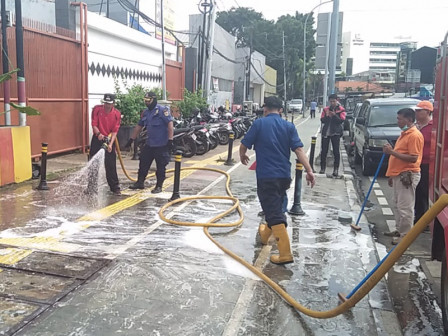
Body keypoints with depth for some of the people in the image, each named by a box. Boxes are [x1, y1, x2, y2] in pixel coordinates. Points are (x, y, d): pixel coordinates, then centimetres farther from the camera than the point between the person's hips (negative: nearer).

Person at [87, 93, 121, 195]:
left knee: (111, 165, 1)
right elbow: (94, 125, -7)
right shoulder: (96, 109, -6)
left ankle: (115, 188, 11)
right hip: (97, 139, 1)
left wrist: (110, 144, -19)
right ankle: (92, 188, 13)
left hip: (109, 140, 0)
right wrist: (98, 133, -27)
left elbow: (115, 131, -8)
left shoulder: (117, 114, -6)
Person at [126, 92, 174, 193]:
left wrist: (170, 140, -23)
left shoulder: (163, 110, -11)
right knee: (143, 163, 13)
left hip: (161, 145, -8)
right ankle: (140, 182, 27)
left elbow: (170, 124, -18)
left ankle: (159, 186, 12)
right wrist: (131, 139, 21)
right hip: (149, 144, 8)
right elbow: (139, 126, 21)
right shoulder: (145, 112, 14)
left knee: (161, 166, 2)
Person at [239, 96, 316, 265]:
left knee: (274, 213, -6)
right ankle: (265, 233, 49)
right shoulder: (289, 126, 4)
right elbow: (299, 149, -6)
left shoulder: (259, 123, -4)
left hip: (266, 176, -5)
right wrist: (309, 170, -10)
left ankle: (285, 254, -12)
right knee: (276, 208, 25)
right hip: (284, 175, 5)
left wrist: (242, 156, 19)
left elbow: (244, 145, -2)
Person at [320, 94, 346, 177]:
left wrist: (334, 115, -21)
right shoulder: (326, 109, 11)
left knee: (336, 151, -1)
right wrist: (327, 116, -15)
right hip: (326, 132, 3)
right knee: (324, 151, 4)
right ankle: (322, 168, 12)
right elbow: (322, 120, 4)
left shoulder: (341, 110, 2)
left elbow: (342, 120, -9)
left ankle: (336, 169, 3)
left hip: (335, 132, -3)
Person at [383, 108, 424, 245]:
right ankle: (399, 230, 28)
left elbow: (413, 158, -22)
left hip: (407, 175, -10)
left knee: (405, 207, -5)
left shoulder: (415, 135, -15)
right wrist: (392, 175, 23)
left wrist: (392, 152, -22)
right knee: (398, 205, 17)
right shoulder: (404, 133, 17)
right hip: (398, 174, 10)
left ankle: (406, 235, 3)